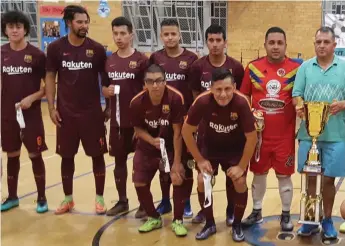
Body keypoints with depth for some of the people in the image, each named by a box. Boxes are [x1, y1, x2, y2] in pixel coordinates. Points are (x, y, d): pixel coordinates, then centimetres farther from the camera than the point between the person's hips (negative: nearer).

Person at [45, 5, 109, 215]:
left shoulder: (97, 49, -3)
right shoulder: (56, 48, -3)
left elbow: (105, 78, 5)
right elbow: (50, 78, 3)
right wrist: (51, 108, -2)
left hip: (92, 112, 0)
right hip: (66, 112, 1)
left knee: (97, 155, 4)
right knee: (67, 156, 9)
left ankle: (99, 198, 18)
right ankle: (68, 198, 24)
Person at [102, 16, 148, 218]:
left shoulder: (141, 60, -7)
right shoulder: (109, 61, 7)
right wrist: (106, 91, -7)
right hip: (117, 120, 5)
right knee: (119, 160, 12)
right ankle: (122, 201, 25)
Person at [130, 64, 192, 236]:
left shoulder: (175, 98, -27)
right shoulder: (137, 102, -20)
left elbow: (177, 132, -21)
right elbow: (137, 129, -3)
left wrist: (177, 162, -19)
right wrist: (152, 140, -24)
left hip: (172, 146, -2)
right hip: (147, 147, 2)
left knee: (180, 178, -16)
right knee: (140, 183, -3)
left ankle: (177, 221, 7)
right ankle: (153, 218, 23)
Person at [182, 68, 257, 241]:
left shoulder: (241, 103, -32)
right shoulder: (202, 101, -30)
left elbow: (252, 137, -21)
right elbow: (186, 131, -15)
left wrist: (242, 166, -16)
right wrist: (199, 159, -11)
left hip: (236, 149, -1)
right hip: (211, 147, 1)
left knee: (240, 182, -14)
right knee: (202, 181, -10)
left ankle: (237, 225, 10)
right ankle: (209, 224, 12)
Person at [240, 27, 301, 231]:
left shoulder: (296, 68, -4)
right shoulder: (253, 67, 0)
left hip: (285, 134, -1)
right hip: (258, 133, 1)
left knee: (284, 175, 9)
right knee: (259, 173, 14)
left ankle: (286, 215, 26)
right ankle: (256, 212, 31)